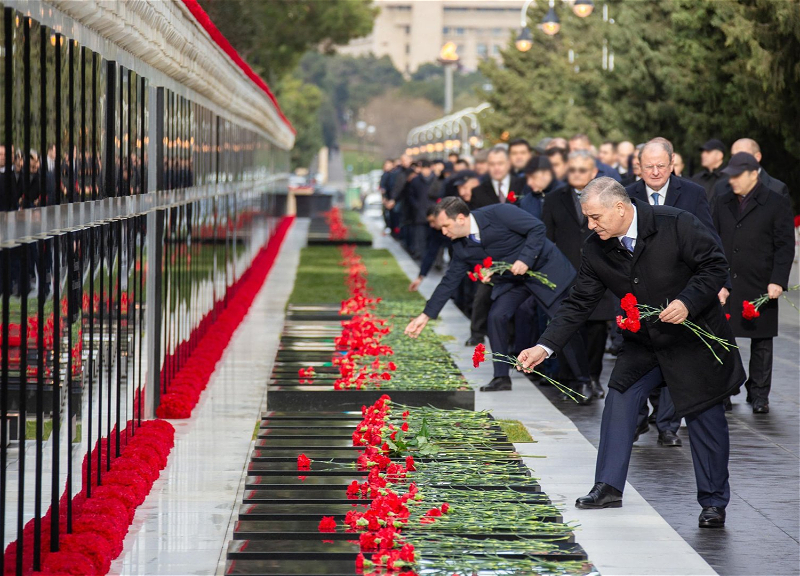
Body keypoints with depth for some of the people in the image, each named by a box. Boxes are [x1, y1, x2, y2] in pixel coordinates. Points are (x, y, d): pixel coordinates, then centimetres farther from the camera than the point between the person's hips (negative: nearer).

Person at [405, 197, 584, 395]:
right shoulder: (461, 247, -6)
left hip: (545, 269, -6)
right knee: (496, 317, -13)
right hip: (511, 279, 6)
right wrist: (426, 315, -1)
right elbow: (450, 280, 1)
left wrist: (525, 260, -32)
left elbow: (537, 227, -22)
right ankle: (501, 377, -3)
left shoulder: (498, 213, -26)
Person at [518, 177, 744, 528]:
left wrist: (687, 303, -28)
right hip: (643, 341, 4)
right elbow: (579, 303, -4)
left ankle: (714, 502, 13)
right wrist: (545, 347, -13)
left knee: (705, 419, 1)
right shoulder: (596, 250, -8)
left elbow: (715, 265, -15)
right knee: (619, 399, -6)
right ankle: (609, 487, 4)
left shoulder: (676, 225, -22)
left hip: (695, 336, -4)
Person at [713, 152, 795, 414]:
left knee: (762, 342, 6)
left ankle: (759, 395, 15)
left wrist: (778, 281, -12)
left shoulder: (776, 203, -1)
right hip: (726, 286, 3)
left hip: (760, 288, -3)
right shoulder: (723, 203, 11)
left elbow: (785, 245, -3)